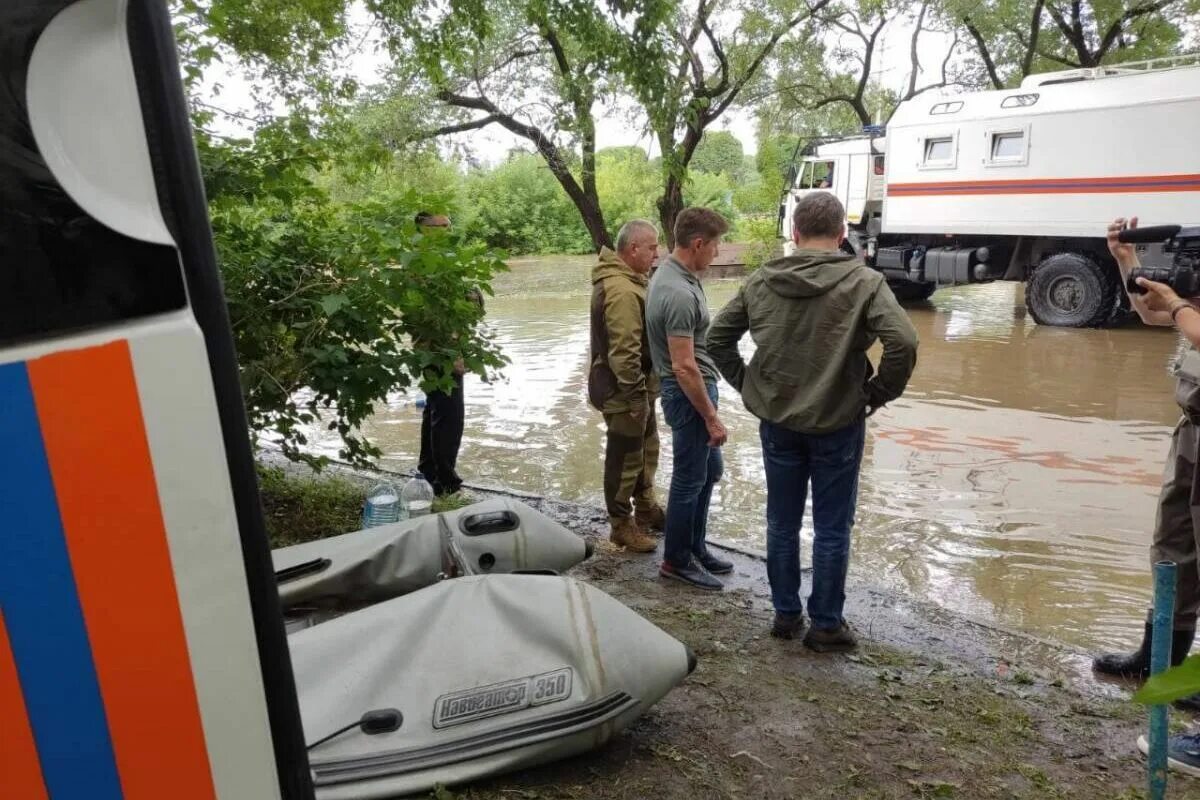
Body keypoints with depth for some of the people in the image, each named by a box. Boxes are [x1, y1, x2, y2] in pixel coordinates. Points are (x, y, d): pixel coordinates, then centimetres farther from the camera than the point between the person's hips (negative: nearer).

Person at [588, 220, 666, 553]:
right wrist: (636, 395, -23)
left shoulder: (624, 279, 11)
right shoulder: (622, 291, -25)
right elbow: (624, 352, -29)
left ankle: (646, 508, 38)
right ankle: (622, 524, 18)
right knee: (625, 458, 3)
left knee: (646, 450, 22)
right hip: (623, 390, -11)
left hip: (635, 386, 11)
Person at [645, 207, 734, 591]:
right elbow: (683, 366, -26)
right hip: (689, 395, -10)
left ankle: (695, 548, 34)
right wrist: (711, 417, -19)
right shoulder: (679, 294, -26)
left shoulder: (672, 273, 6)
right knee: (690, 480, 4)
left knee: (709, 470, 20)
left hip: (696, 388, 10)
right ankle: (676, 560, 20)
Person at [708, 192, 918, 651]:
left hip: (777, 423, 3)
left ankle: (785, 614, 28)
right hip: (838, 424, -3)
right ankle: (826, 625, 22)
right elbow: (903, 343, -21)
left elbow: (717, 338, 3)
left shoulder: (760, 282, 0)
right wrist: (880, 392, -7)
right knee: (831, 530, 10)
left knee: (781, 524, 16)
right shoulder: (863, 282, -11)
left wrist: (744, 383, 10)